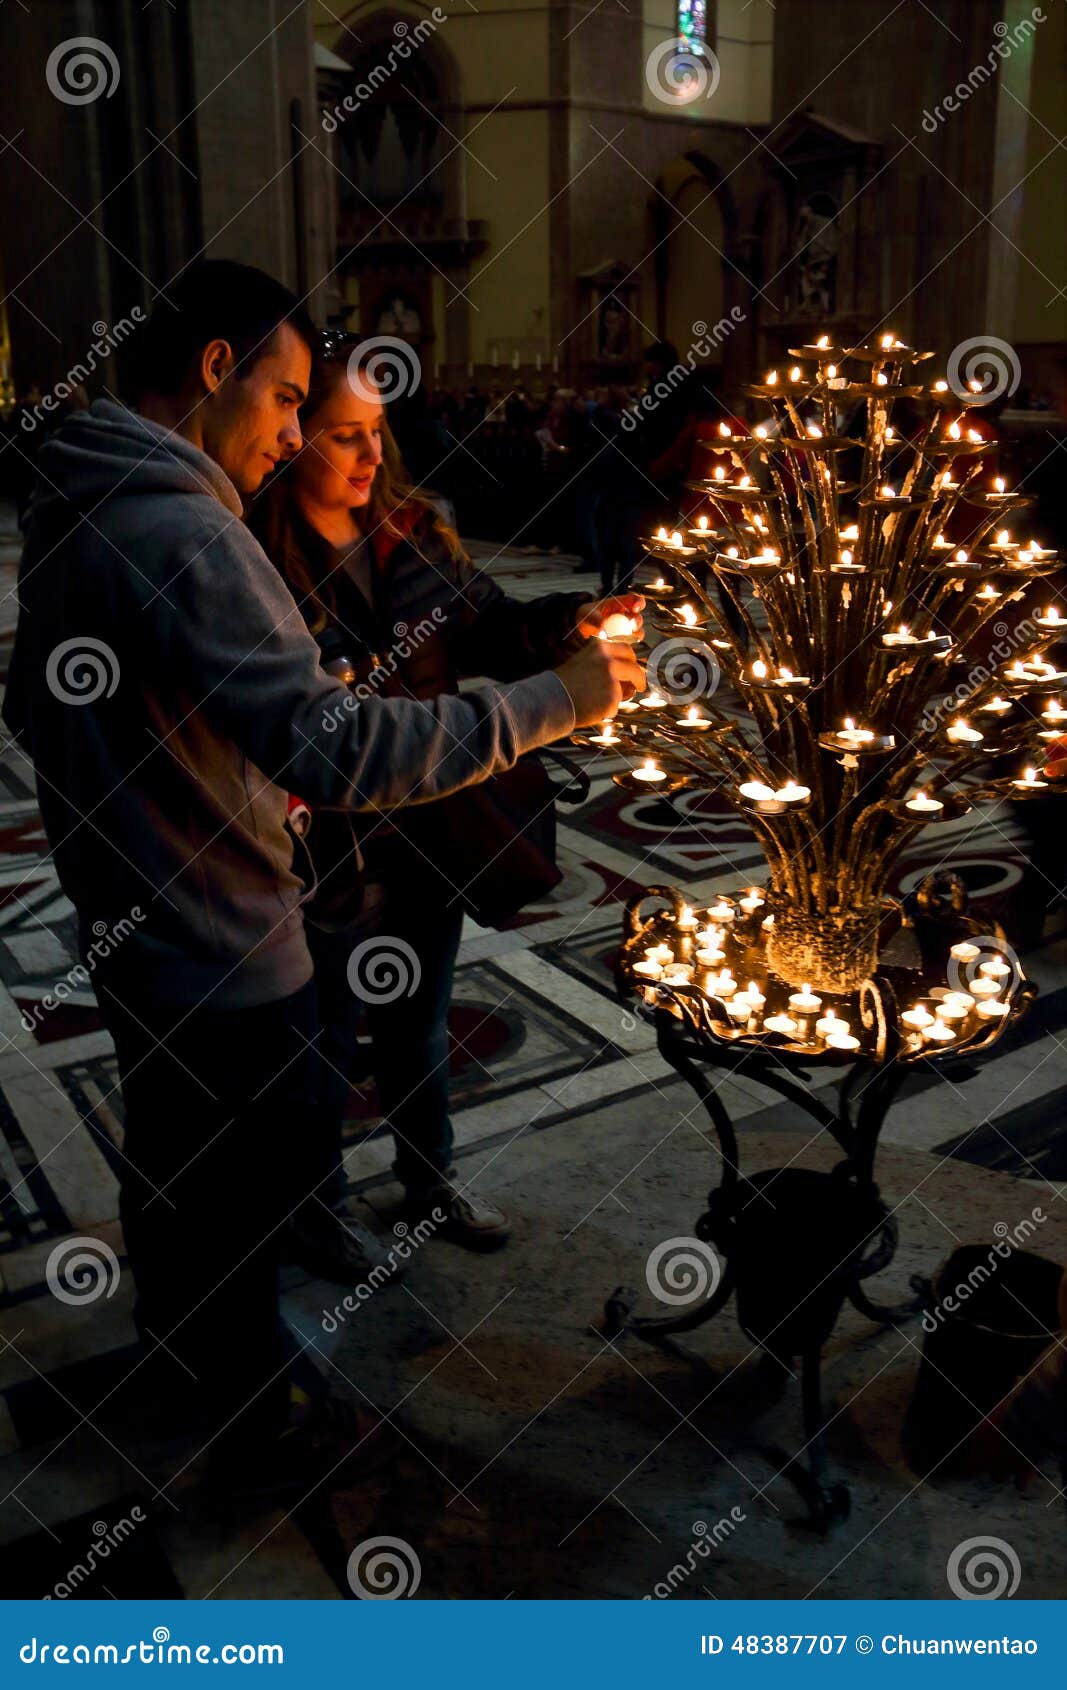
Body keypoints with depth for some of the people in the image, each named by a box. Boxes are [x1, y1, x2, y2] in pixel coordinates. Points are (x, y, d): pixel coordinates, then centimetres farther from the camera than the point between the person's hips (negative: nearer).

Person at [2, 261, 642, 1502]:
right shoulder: (179, 537, -28)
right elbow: (336, 750, -36)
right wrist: (552, 700, -28)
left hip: (128, 925, 9)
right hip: (223, 956, -9)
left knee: (168, 1149, 28)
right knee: (242, 1198, 11)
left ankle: (176, 1328, 53)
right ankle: (258, 1431, 35)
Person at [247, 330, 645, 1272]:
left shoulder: (414, 531, 1)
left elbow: (486, 634, 2)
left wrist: (572, 624, -15)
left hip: (433, 834, 6)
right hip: (330, 850, -5)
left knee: (421, 1022, 24)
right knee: (328, 1037, 14)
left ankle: (431, 1176, 48)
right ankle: (318, 1206, 40)